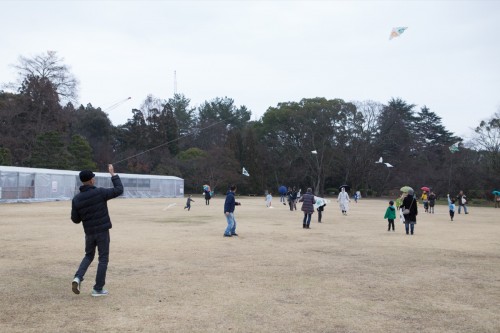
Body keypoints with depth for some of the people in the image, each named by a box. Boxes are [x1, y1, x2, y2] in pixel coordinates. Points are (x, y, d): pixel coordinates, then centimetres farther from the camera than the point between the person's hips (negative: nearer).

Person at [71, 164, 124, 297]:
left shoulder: (76, 199, -4)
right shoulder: (100, 193, -15)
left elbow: (75, 219, 1)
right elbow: (119, 190, -5)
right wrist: (113, 174, 2)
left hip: (89, 232, 4)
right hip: (102, 231, -4)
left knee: (89, 256, 23)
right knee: (103, 259, 7)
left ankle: (78, 278, 1)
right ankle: (98, 289, 9)